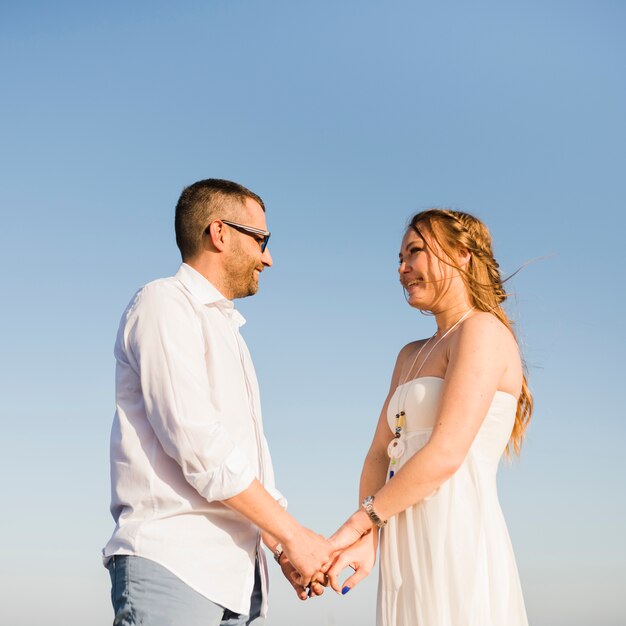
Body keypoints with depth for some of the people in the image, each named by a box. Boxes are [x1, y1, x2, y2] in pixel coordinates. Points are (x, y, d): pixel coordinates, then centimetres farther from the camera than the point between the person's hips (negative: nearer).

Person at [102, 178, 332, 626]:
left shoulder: (228, 330, 24)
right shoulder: (163, 303, -4)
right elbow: (196, 443, -15)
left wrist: (282, 549, 8)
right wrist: (292, 534, -11)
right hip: (173, 563, -8)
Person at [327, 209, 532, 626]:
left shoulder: (484, 331, -6)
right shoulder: (411, 356, 19)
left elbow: (446, 454, -16)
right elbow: (380, 453, 12)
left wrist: (358, 521, -8)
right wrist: (367, 537, -4)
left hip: (456, 542, -7)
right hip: (409, 550, 7)